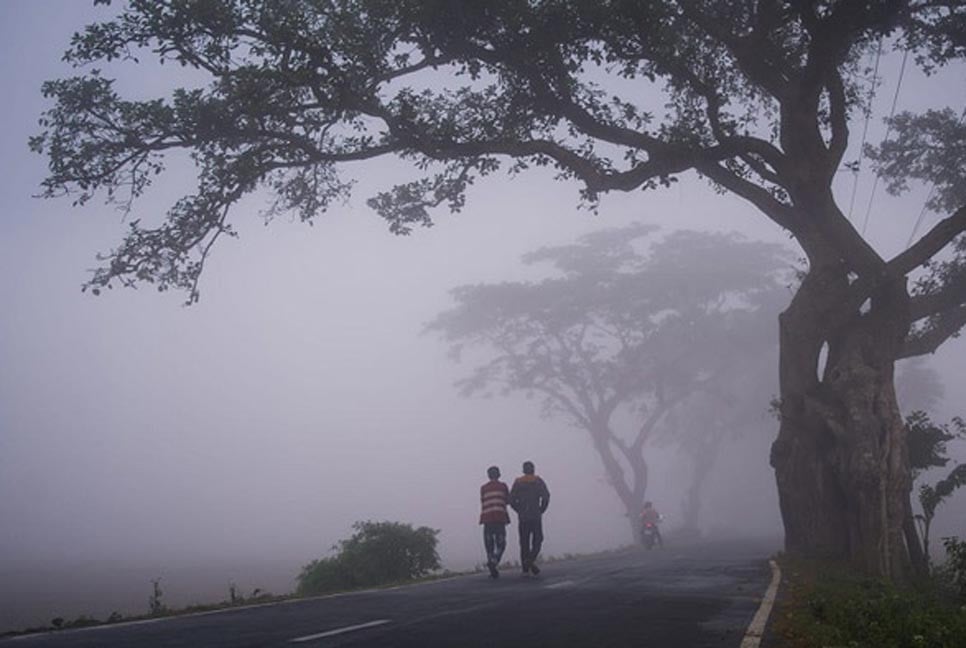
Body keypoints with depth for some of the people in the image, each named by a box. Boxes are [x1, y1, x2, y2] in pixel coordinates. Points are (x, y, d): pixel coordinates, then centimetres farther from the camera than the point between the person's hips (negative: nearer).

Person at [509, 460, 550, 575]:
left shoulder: (517, 482, 7)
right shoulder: (538, 481, 2)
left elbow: (511, 500, -1)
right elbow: (546, 497, -11)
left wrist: (520, 511, 10)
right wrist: (541, 510, 1)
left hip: (522, 518, 2)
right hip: (536, 516, -2)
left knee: (524, 542, 8)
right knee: (537, 540, 6)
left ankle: (525, 568, 4)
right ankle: (531, 559, -20)